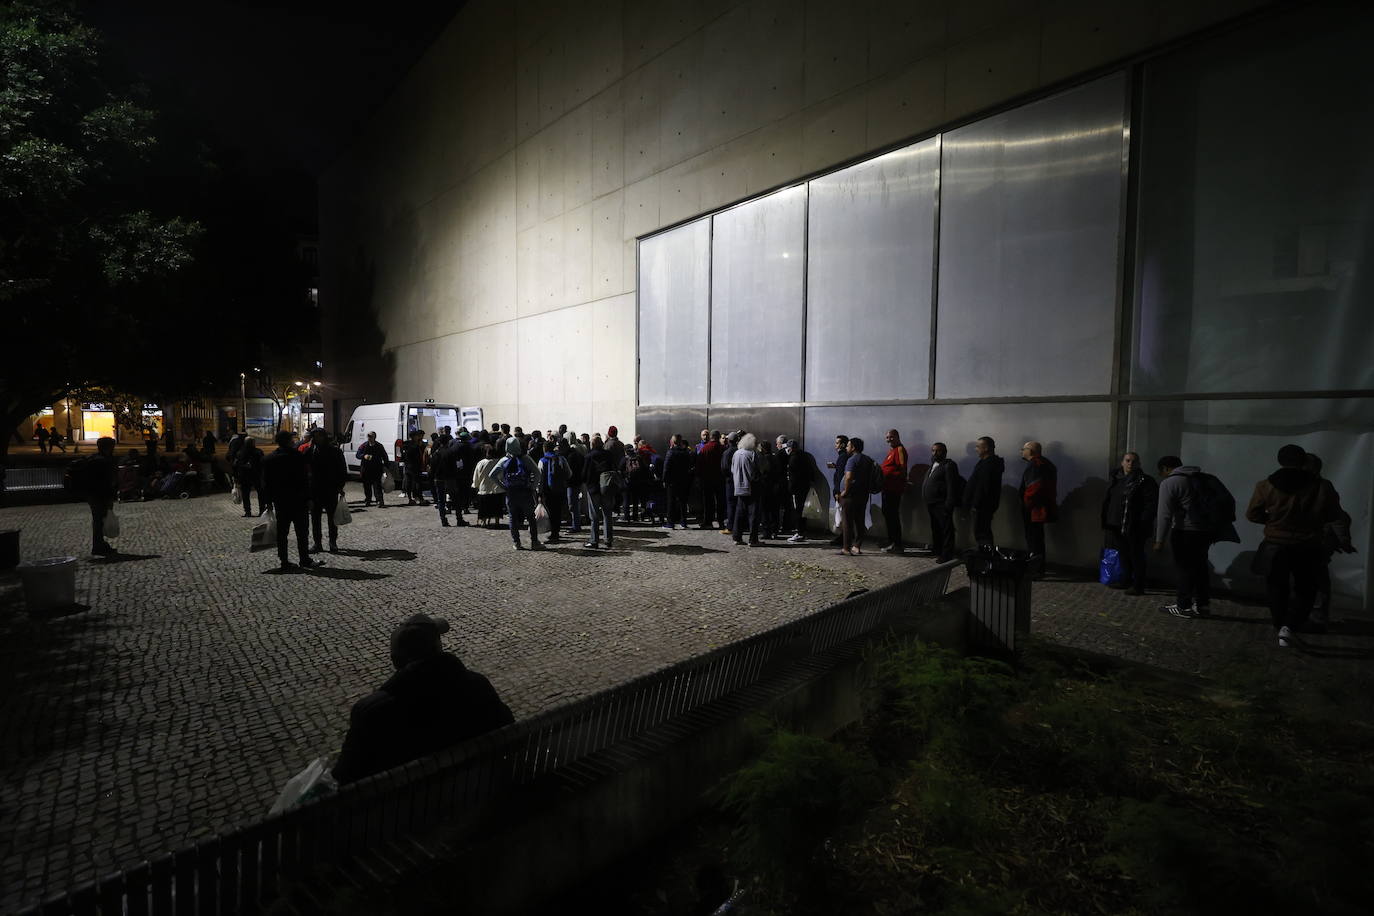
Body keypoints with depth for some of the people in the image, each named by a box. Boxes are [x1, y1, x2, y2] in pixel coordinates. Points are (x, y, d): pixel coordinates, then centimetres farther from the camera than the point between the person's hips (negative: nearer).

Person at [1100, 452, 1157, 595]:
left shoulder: (1145, 481, -6)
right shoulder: (1114, 480, 12)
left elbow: (1152, 504, -11)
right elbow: (1106, 501, 18)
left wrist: (1143, 523, -18)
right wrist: (1105, 521, 12)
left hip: (1135, 528, -6)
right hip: (1117, 526, 6)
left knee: (1136, 556, 1)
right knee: (1123, 555, 16)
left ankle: (1138, 586, 9)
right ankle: (1126, 581, 28)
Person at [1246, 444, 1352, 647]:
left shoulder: (1265, 486, -8)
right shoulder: (1322, 487, -6)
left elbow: (1252, 514, 0)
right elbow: (1336, 517, 5)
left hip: (1275, 546, 0)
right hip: (1308, 548, 0)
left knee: (1277, 589, 16)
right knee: (1304, 590, 13)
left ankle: (1279, 627, 26)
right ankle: (1289, 627, -4)